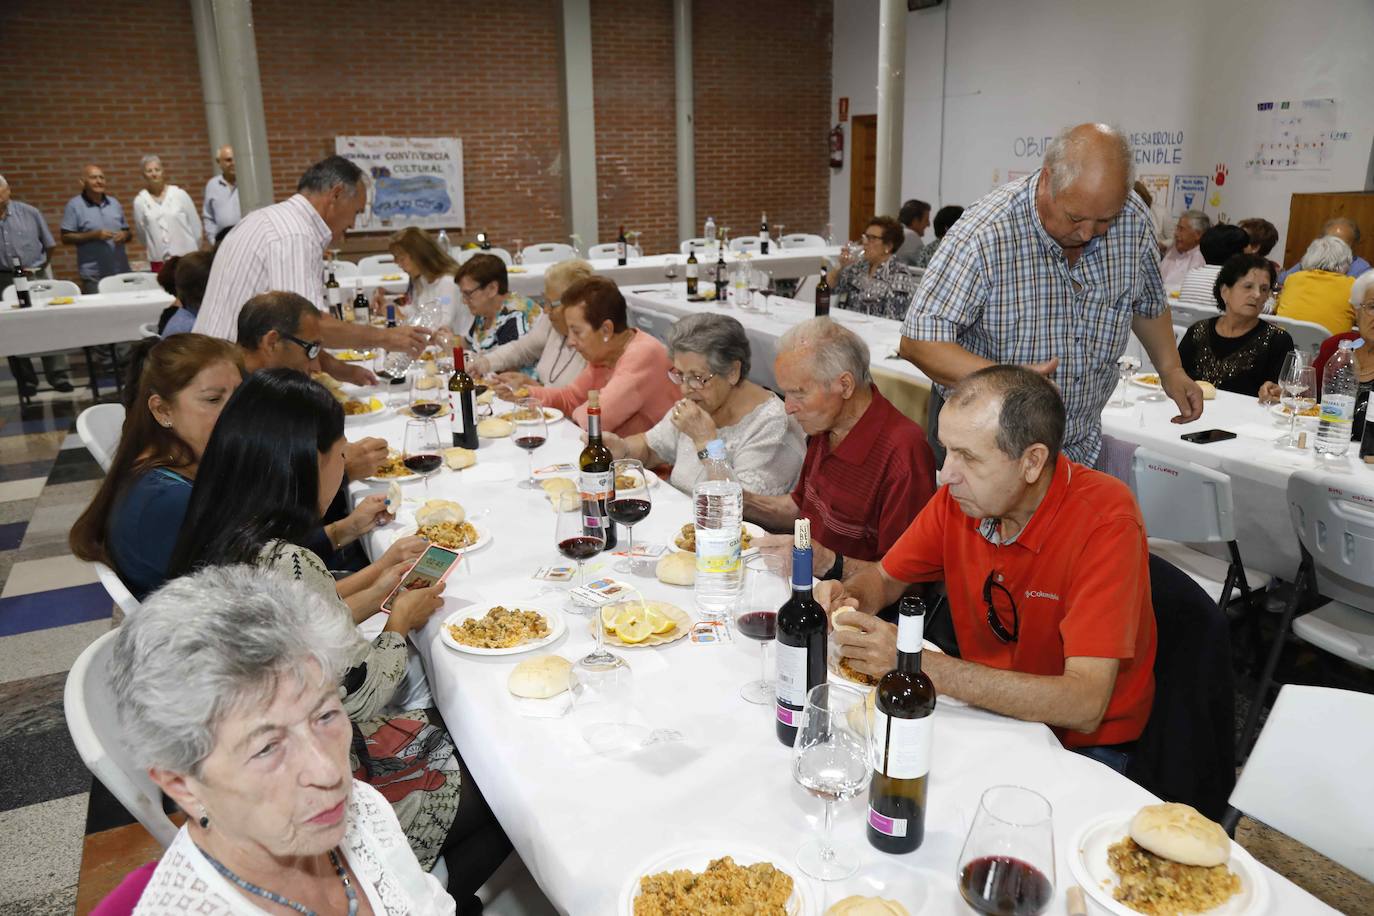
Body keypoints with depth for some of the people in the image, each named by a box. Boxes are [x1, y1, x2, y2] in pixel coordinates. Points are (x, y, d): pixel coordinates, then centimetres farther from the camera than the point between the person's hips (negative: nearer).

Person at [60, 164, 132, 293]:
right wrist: (94, 235, -18)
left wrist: (124, 235, -7)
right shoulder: (74, 205, -2)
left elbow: (127, 231, 16)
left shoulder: (114, 203, 12)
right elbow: (66, 238, -6)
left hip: (121, 272, 4)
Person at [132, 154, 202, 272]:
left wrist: (194, 252, 11)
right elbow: (141, 233, 11)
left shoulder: (180, 194, 0)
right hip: (159, 261, 0)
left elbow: (195, 224, 6)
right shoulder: (139, 201, 1)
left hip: (186, 257, 0)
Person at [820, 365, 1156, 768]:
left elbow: (1084, 706, -31)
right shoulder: (961, 494, -8)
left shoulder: (1106, 521, -25)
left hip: (1084, 743, -5)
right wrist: (846, 597, -17)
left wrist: (918, 664, -36)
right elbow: (885, 578, 8)